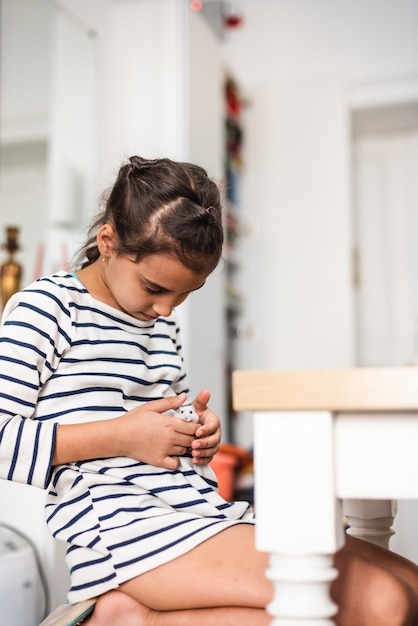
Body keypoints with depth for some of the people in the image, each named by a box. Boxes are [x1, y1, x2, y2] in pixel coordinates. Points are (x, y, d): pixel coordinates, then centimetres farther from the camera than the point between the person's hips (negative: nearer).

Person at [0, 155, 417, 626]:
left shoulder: (162, 323, 20)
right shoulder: (46, 308, -2)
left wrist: (198, 434, 8)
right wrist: (120, 437, -14)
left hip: (202, 510, 9)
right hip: (122, 526, -9)